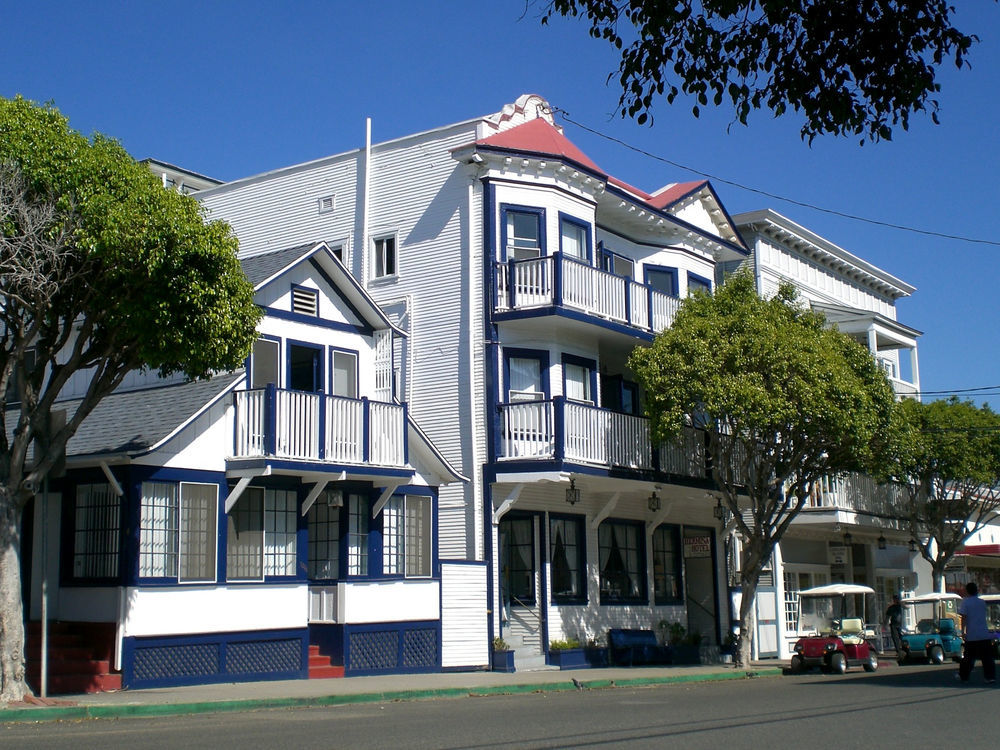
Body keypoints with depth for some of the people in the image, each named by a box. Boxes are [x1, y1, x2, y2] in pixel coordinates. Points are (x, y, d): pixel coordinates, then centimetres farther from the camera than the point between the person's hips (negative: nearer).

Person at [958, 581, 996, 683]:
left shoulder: (965, 602, -3)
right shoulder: (982, 602, 10)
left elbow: (963, 617, -10)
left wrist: (963, 632, -9)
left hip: (971, 635, -2)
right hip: (985, 634, 2)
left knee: (968, 657, 8)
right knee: (987, 657, 1)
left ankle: (964, 676, 16)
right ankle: (990, 676, -6)